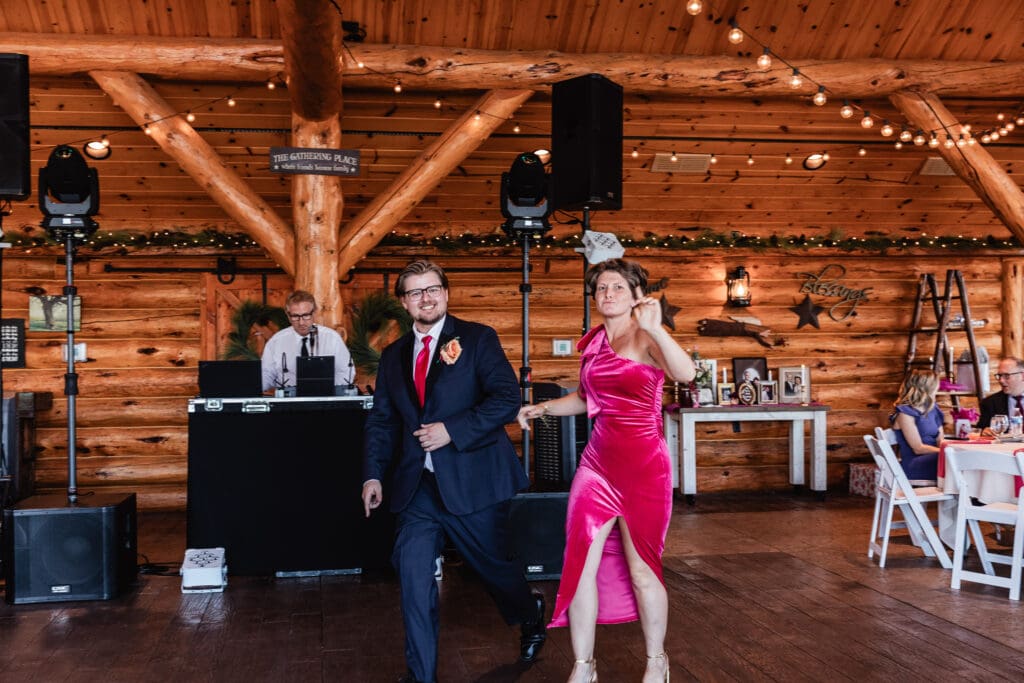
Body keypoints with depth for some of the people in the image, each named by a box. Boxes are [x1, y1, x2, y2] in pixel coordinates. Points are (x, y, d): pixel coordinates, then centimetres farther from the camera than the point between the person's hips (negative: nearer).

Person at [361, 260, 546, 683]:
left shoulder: (478, 339, -3)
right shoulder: (393, 356, 11)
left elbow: (507, 399, -13)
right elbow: (381, 421, 13)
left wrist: (452, 430, -20)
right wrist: (373, 474, 0)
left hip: (471, 481, -3)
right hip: (416, 486, 4)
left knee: (492, 565, 13)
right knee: (413, 576, -5)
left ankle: (530, 616, 46)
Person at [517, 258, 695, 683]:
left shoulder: (645, 337, -7)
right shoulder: (592, 344, 10)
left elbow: (686, 374, -26)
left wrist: (654, 328, -34)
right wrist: (543, 408, 10)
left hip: (643, 464, -5)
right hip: (598, 460, 5)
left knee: (641, 569, 7)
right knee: (580, 562, -1)